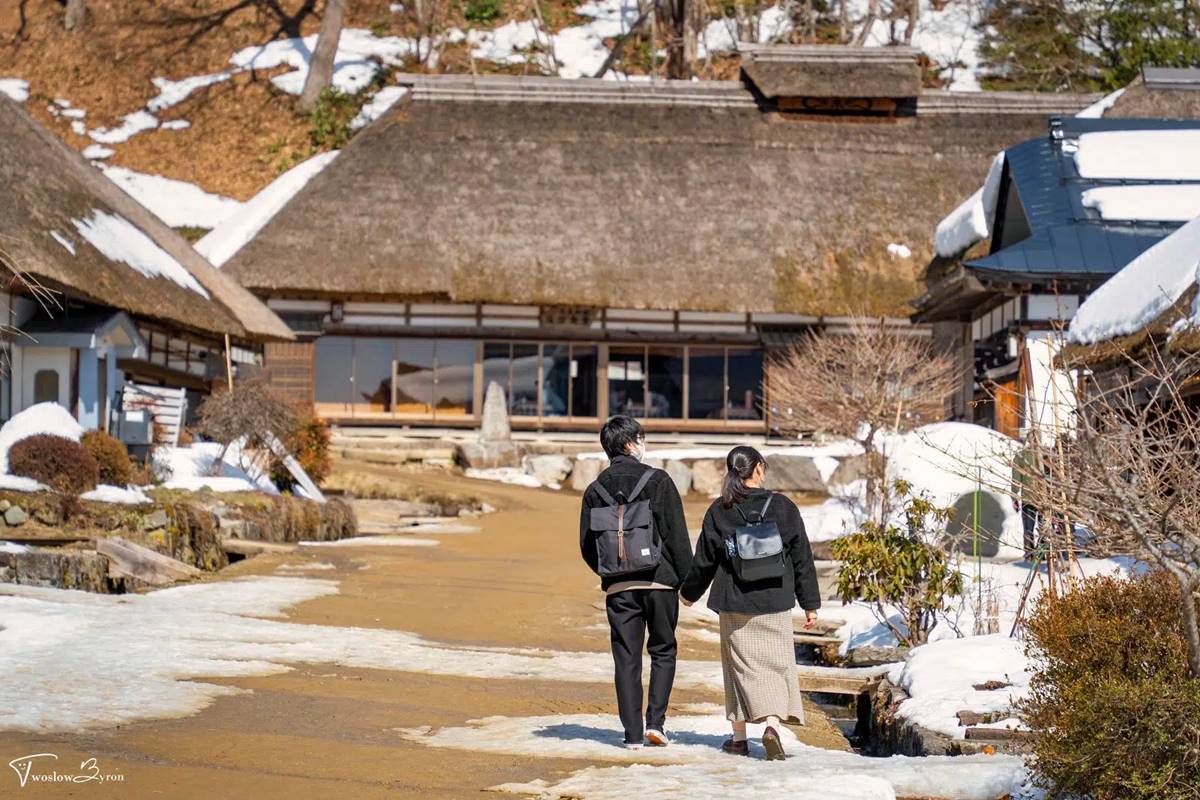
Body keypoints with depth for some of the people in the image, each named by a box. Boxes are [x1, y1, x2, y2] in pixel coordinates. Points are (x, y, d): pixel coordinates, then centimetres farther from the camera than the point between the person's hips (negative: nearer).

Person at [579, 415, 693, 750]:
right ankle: (656, 720, 1)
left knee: (626, 659, 6)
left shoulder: (596, 490, 5)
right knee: (663, 651, 12)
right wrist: (687, 579, 0)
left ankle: (633, 732, 4)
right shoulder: (658, 481, -5)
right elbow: (677, 535, -7)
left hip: (618, 587, 2)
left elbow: (587, 545, 6)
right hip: (660, 581, -2)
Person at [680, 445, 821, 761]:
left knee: (741, 665, 11)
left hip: (734, 604, 1)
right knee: (776, 664, 3)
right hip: (775, 604, -1)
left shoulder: (719, 511, -2)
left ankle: (739, 737, 16)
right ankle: (772, 725, -18)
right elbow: (802, 559, 1)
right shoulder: (783, 507, -3)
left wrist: (689, 592, 22)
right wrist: (810, 604, 8)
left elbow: (704, 560, 5)